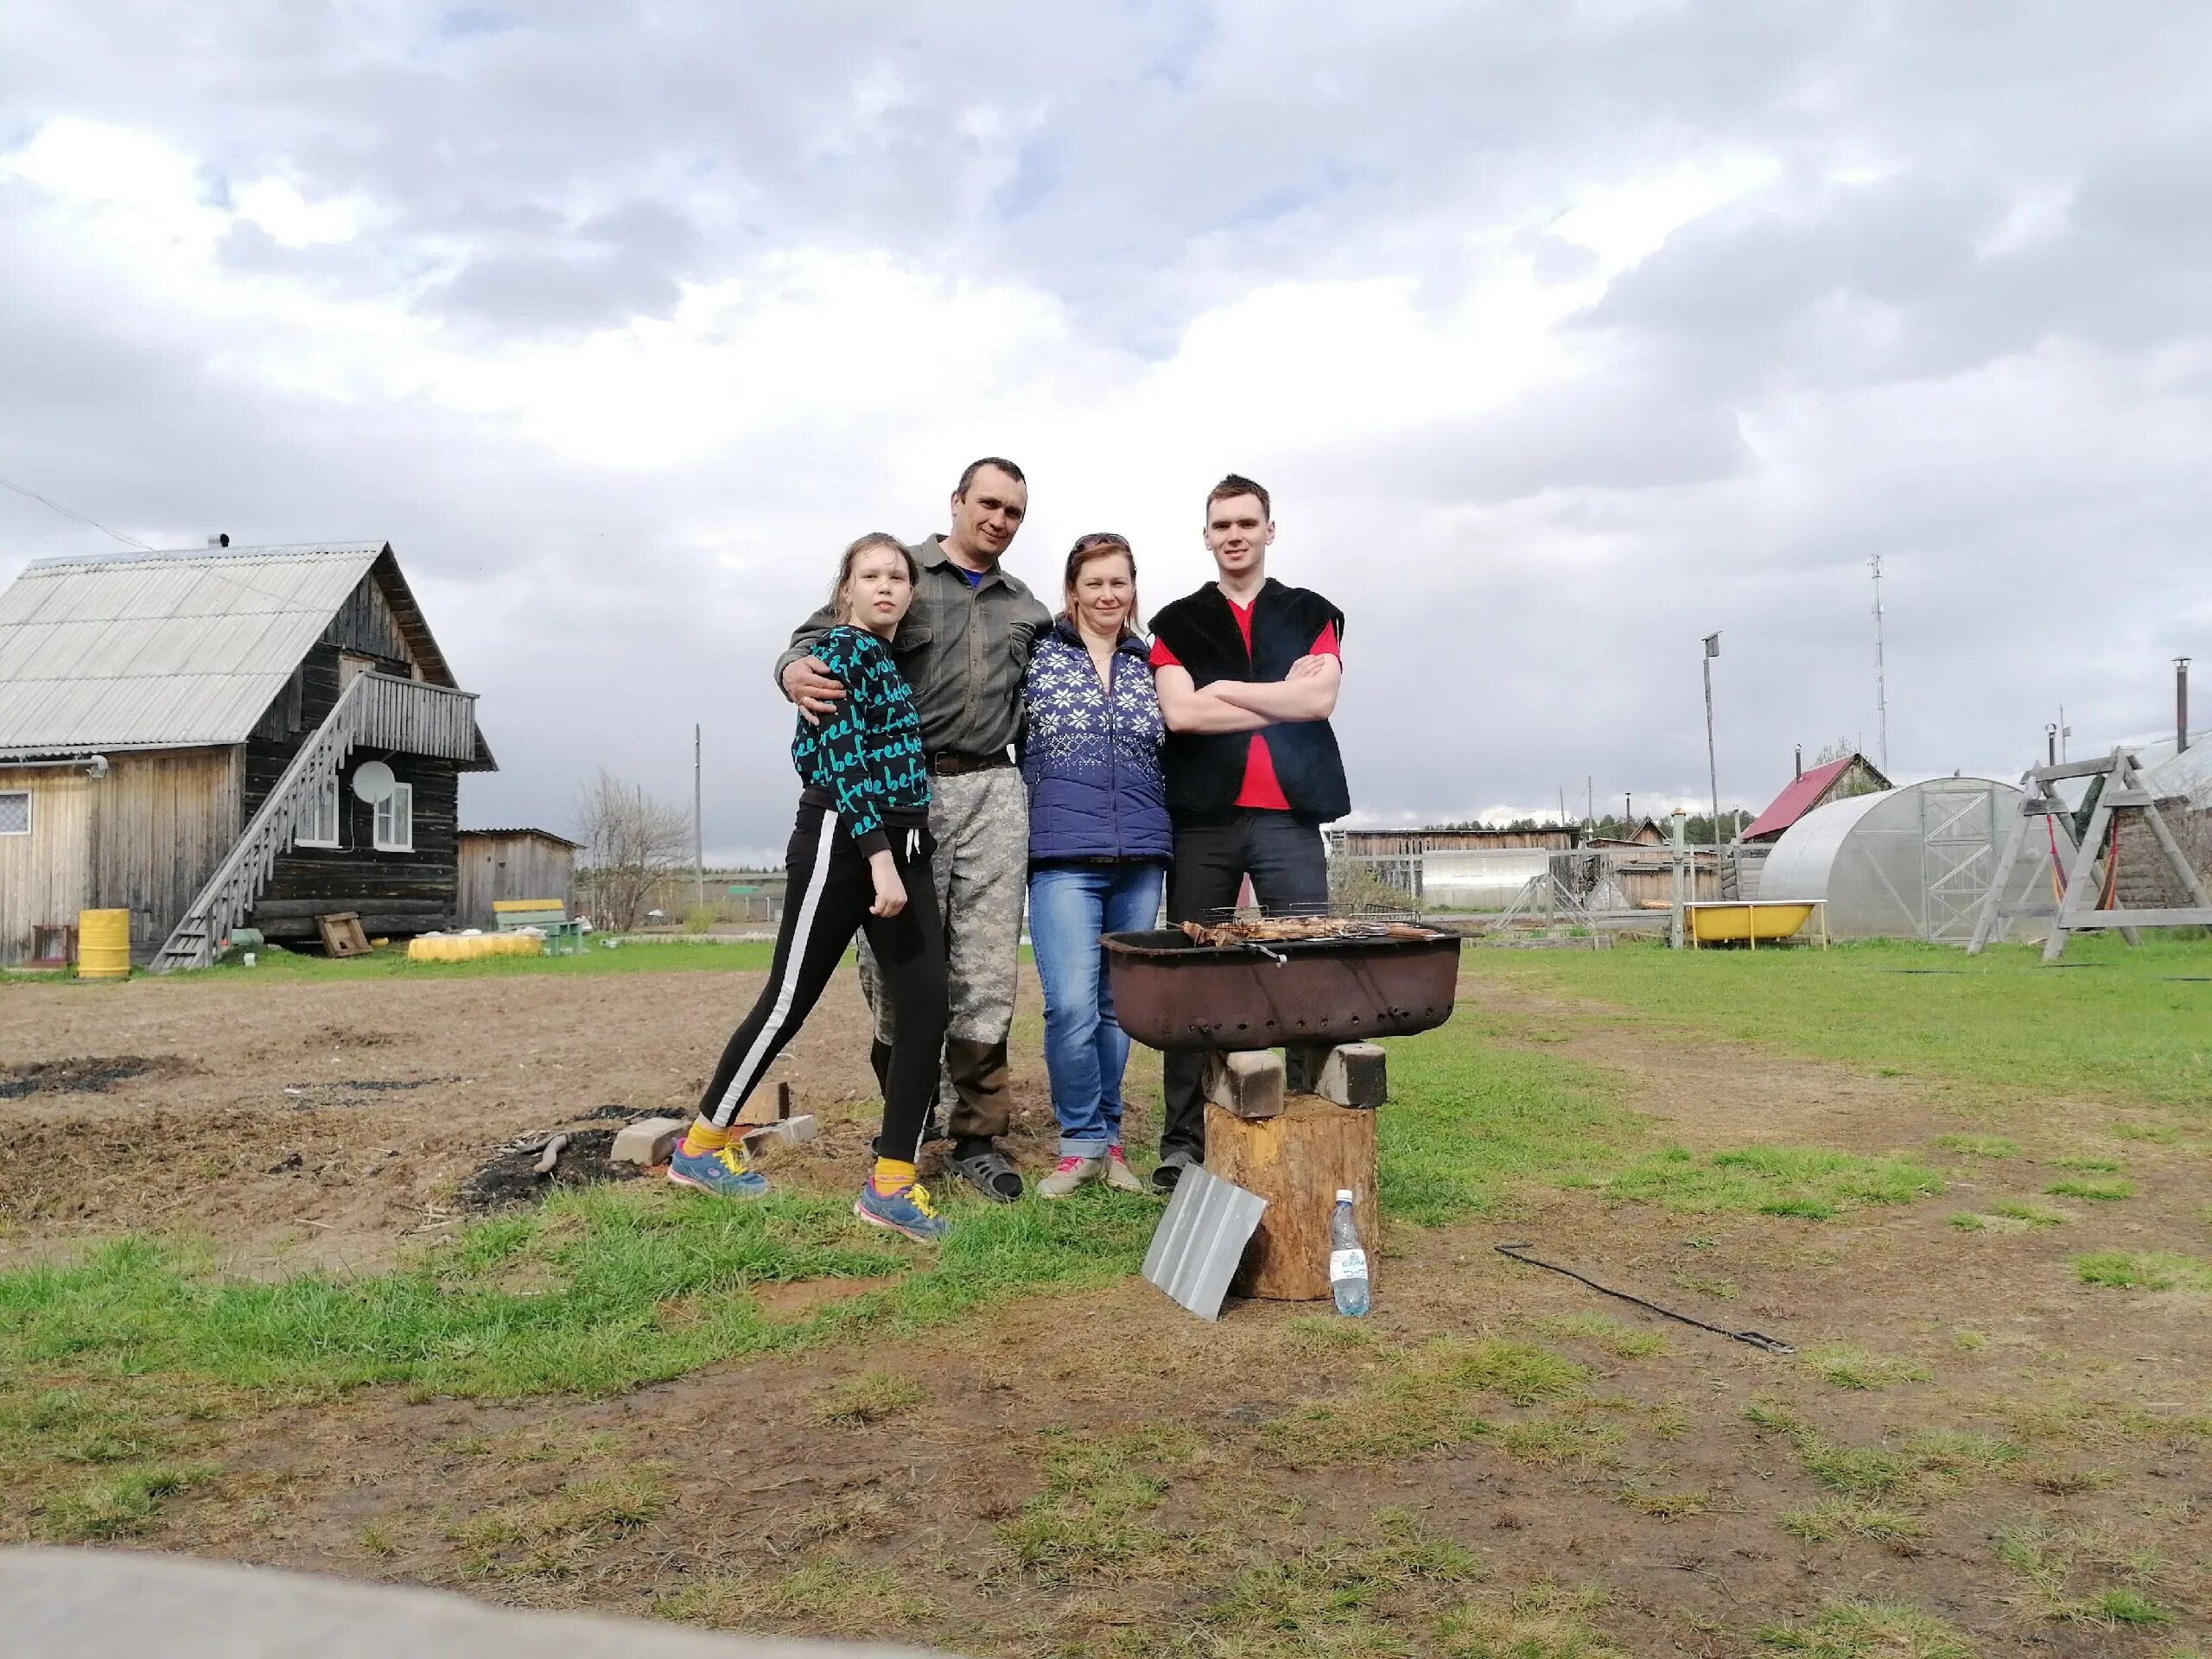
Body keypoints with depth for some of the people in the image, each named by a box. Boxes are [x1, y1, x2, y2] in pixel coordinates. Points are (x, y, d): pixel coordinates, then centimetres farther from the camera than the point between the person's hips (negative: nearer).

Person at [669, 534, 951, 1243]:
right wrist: (879, 856, -24)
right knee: (788, 1001, 0)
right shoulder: (842, 649, -6)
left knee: (926, 1007, -4)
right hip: (841, 843, -8)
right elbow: (844, 760, -16)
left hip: (900, 846, 8)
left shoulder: (892, 658, 19)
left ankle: (892, 1180, -2)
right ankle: (701, 1144, 17)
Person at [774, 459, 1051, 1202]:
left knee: (986, 972, 0)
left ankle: (978, 1136, 8)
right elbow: (819, 636, 1)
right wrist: (795, 671, -20)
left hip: (993, 793, 3)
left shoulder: (1027, 608, 20)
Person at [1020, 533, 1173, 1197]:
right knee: (1072, 1005, -11)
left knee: (1118, 1005, 7)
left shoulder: (1151, 666, 13)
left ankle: (1107, 1136, 20)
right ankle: (1081, 1141, 5)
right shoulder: (1038, 658, 5)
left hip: (1140, 860, 3)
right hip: (1063, 857, -3)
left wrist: (1172, 845, 13)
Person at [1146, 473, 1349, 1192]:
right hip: (1203, 818, 0)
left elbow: (1321, 698, -4)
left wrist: (1226, 686, -5)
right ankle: (1183, 1140, 8)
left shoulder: (1312, 614, 14)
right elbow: (1180, 713, -5)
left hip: (1290, 816, 0)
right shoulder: (1177, 623, 12)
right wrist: (1284, 697, -4)